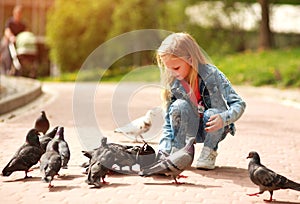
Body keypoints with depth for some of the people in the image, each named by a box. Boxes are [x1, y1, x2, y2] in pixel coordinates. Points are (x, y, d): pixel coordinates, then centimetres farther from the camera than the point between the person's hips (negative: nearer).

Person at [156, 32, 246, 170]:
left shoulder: (212, 75, -20)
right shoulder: (172, 83, -11)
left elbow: (239, 104, -21)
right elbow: (168, 122, -7)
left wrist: (223, 118, -41)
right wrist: (163, 151, -19)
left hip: (214, 129, -1)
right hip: (191, 130, 2)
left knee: (212, 113, -35)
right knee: (179, 106, -27)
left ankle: (209, 153, -7)